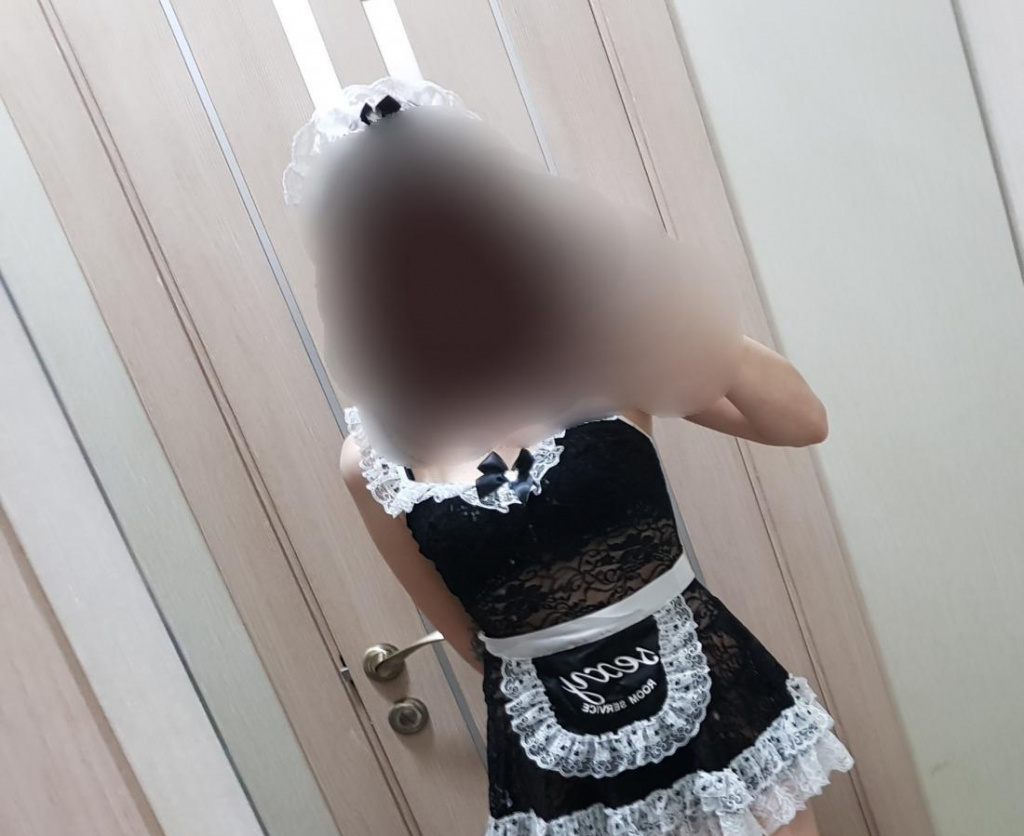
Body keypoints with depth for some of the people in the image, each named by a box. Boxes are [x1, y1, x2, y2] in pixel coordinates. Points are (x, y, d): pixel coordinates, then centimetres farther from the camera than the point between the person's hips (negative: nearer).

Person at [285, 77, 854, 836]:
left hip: (717, 703, 0)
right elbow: (473, 642, 4)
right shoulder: (371, 460, -8)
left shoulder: (595, 344, -10)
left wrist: (670, 309, -25)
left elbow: (803, 422, -13)